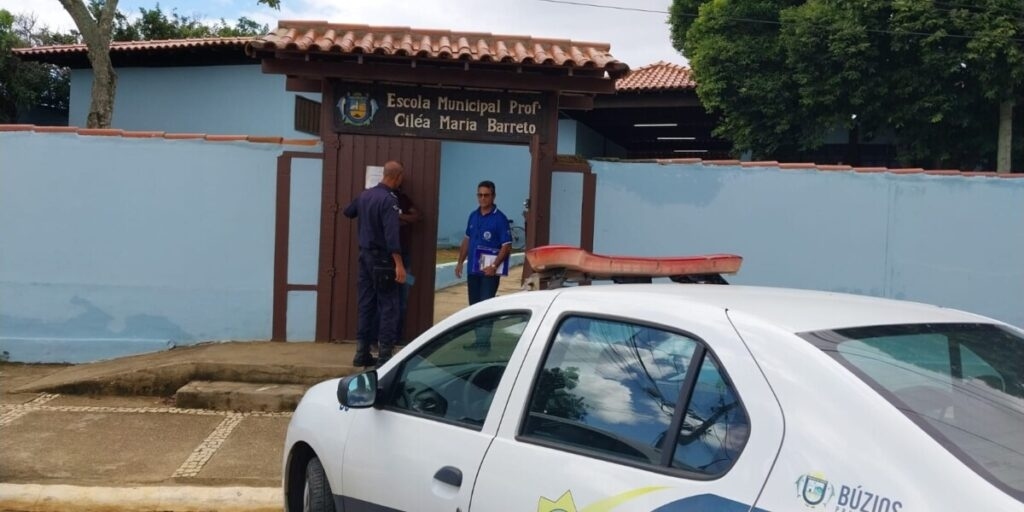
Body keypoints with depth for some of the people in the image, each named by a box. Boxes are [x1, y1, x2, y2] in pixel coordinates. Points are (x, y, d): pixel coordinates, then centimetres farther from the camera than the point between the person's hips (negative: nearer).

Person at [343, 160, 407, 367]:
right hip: (382, 259, -8)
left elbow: (348, 212, 27)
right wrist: (399, 264, -26)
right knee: (388, 306, -3)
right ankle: (385, 355, -5)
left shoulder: (365, 195, 9)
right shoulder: (389, 199, -16)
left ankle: (362, 352, 14)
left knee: (366, 304, 11)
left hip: (365, 255, 8)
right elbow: (391, 234, -24)